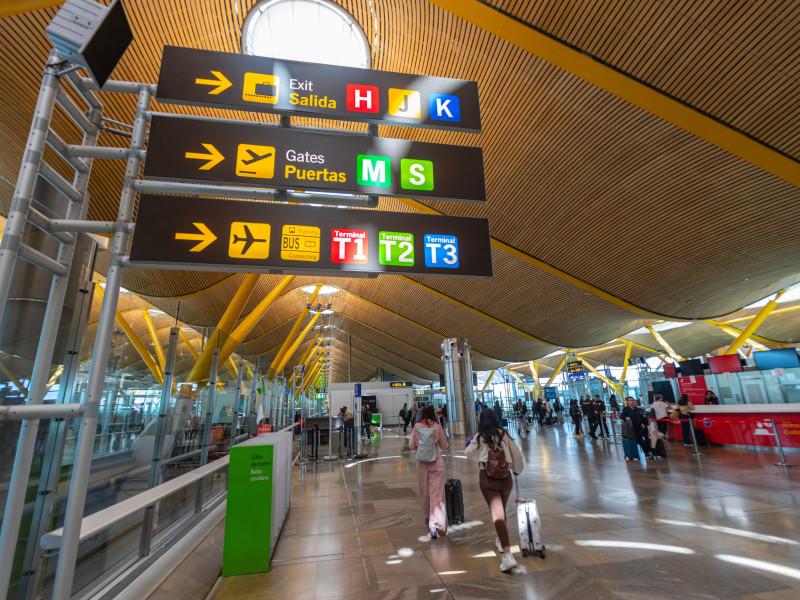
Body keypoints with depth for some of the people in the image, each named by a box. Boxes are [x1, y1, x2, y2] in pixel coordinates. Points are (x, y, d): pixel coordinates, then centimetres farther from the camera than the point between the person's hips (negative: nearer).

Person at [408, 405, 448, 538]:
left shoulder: (417, 427, -5)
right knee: (437, 494, 0)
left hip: (421, 463, 2)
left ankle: (429, 517, 35)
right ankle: (435, 524, -10)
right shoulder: (437, 427, -8)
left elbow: (411, 445, 3)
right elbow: (444, 446, 2)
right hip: (436, 462, -2)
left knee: (424, 491, 19)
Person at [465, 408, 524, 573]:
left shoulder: (480, 437, -2)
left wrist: (470, 443, 31)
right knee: (502, 510, 24)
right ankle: (501, 540, 43)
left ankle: (508, 554, -19)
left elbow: (470, 453, 10)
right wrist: (517, 470, 20)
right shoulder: (504, 434, 0)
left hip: (487, 478, -3)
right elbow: (516, 454, 2)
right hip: (505, 478, 3)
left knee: (497, 513, -7)